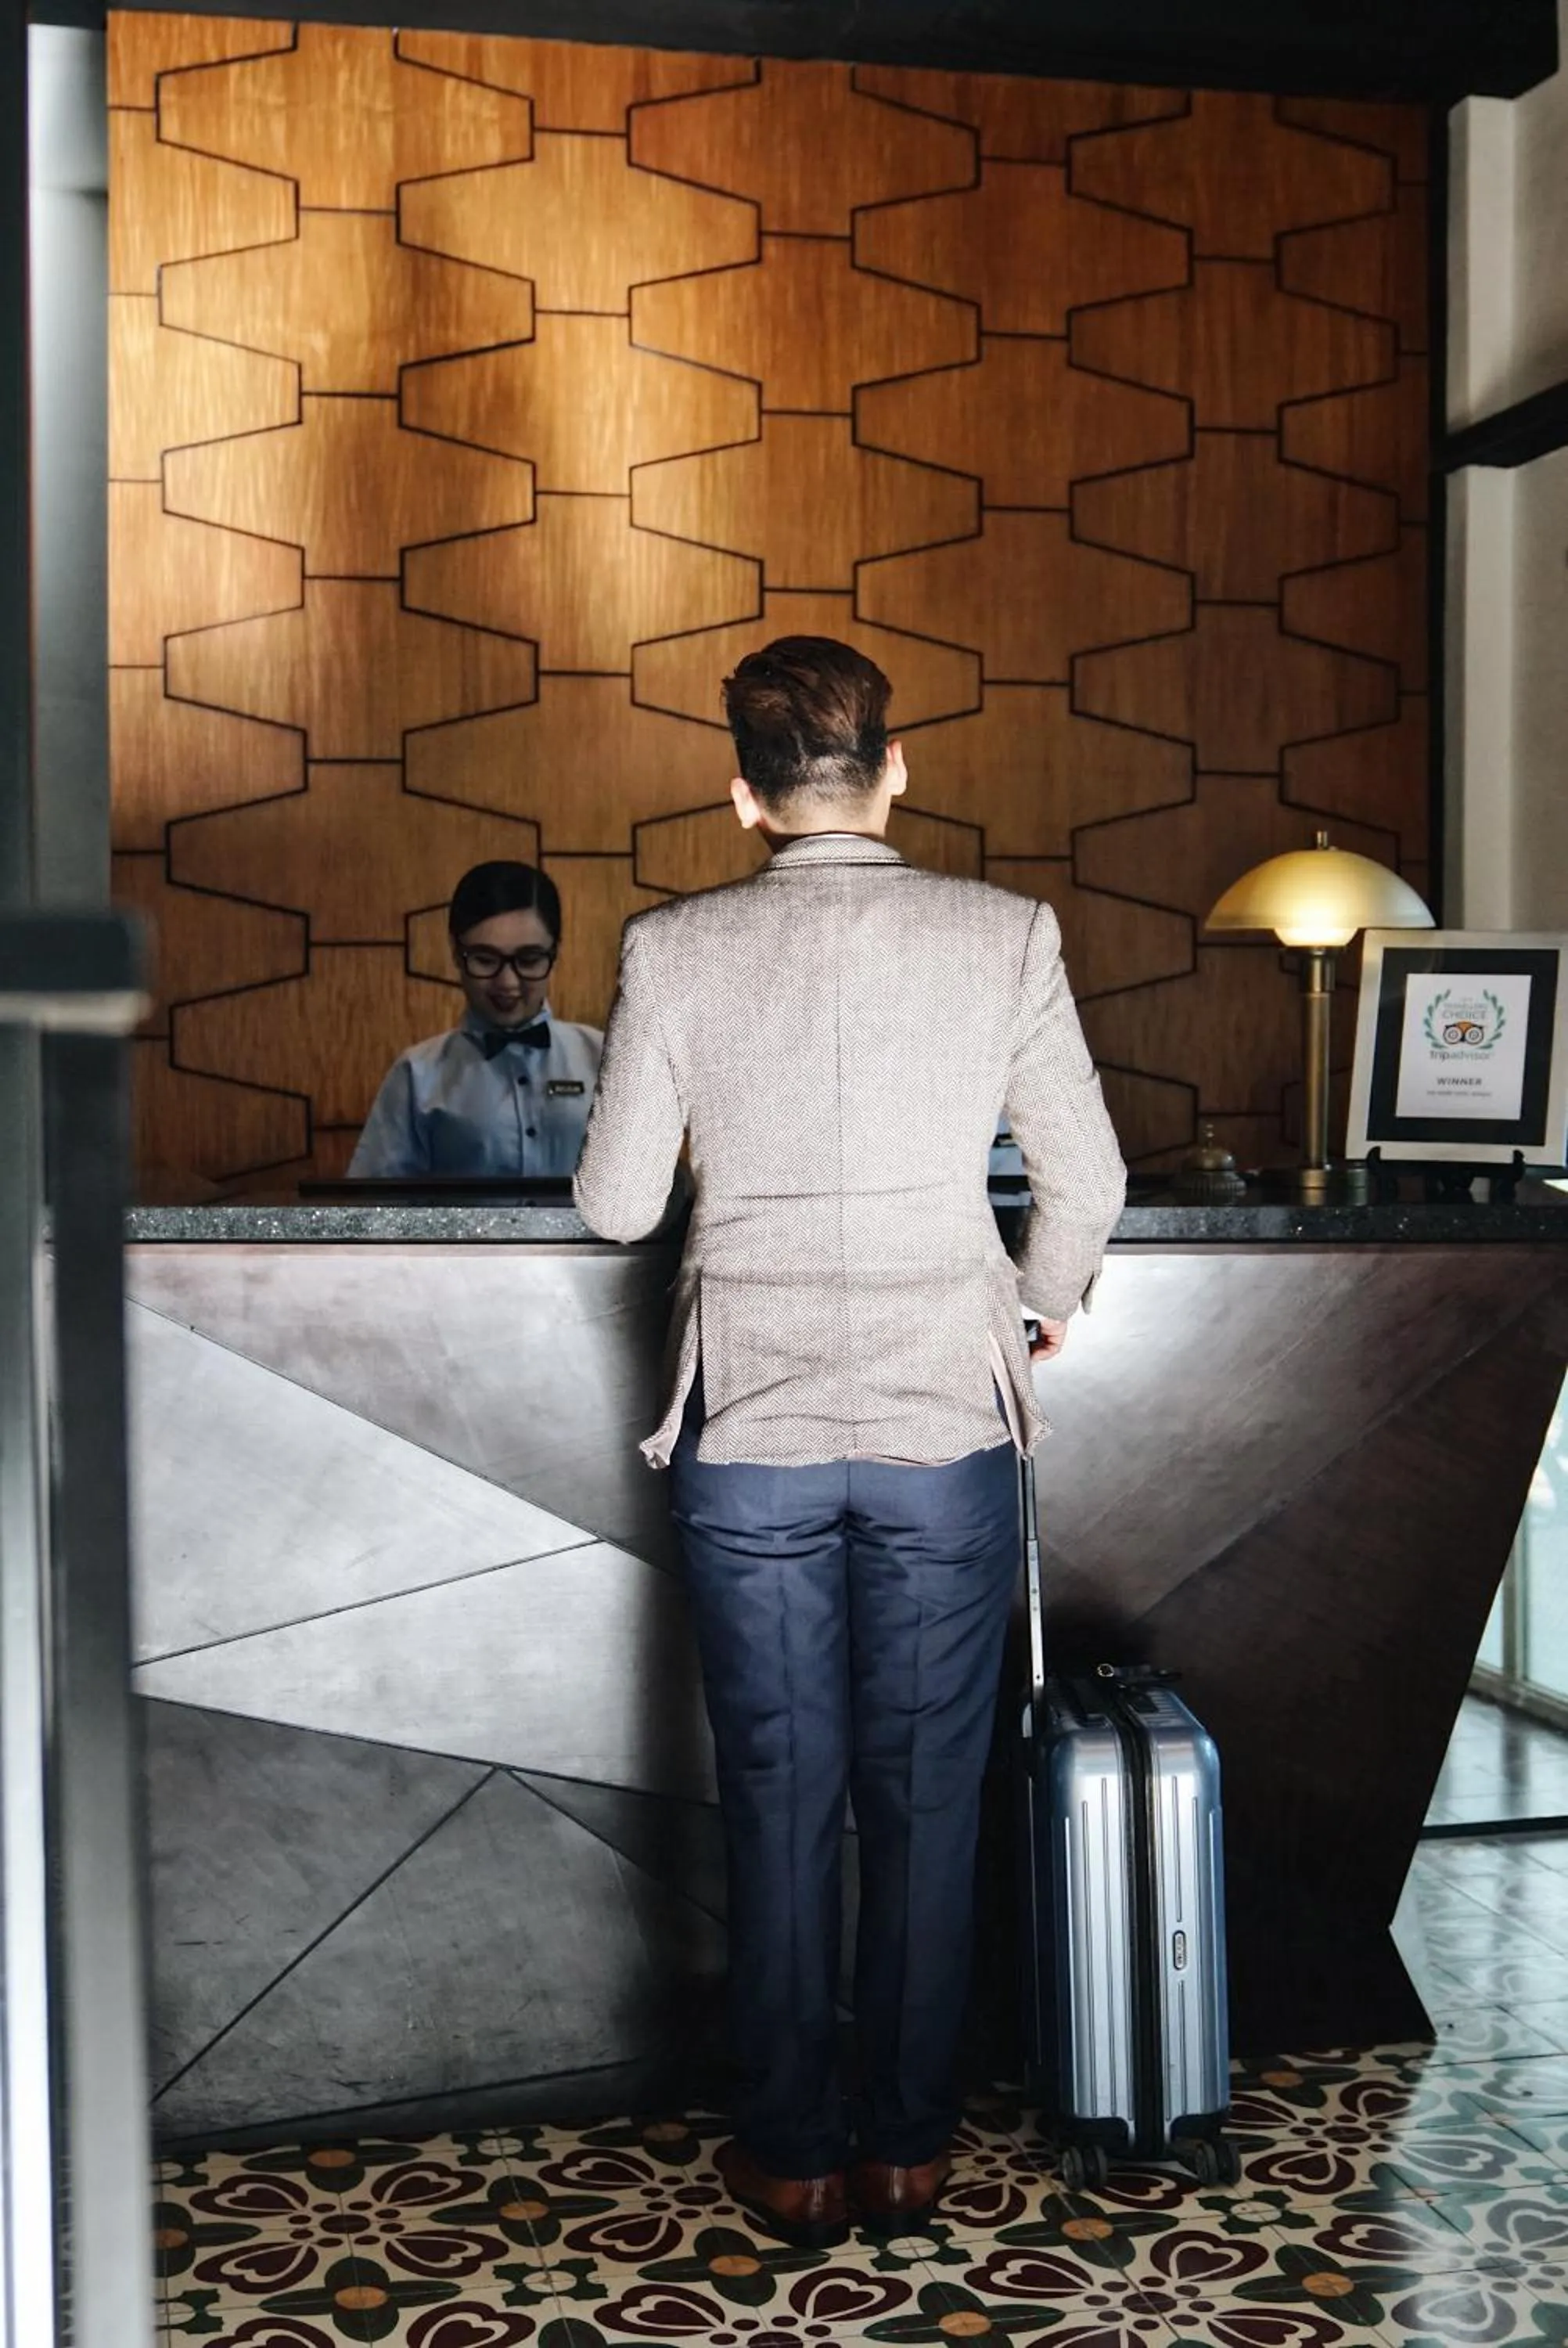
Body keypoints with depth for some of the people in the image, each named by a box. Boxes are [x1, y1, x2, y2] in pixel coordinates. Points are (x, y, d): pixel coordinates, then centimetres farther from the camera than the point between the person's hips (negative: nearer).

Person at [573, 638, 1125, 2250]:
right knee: (927, 1800, 12)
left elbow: (616, 1204, 0)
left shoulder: (673, 953, -5)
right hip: (946, 1426, 0)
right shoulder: (1004, 936, -4)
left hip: (750, 1435, 0)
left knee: (779, 1801, 11)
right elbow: (1086, 1180, 1)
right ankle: (907, 2149, 23)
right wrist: (1045, 1307, 20)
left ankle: (792, 2159, 22)